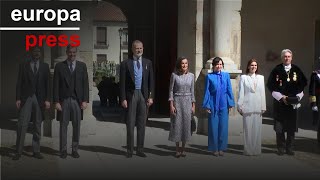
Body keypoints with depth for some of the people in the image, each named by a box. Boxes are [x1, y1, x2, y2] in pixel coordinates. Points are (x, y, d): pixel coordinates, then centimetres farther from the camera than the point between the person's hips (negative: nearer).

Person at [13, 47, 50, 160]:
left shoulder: (45, 66, 9)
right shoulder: (23, 66, 7)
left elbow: (47, 83, 5)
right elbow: (19, 83, 4)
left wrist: (47, 99, -3)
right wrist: (18, 98, -4)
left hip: (39, 99, 1)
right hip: (26, 98, -1)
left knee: (37, 126, 5)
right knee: (22, 125, -6)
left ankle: (36, 151, 11)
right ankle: (18, 151, -1)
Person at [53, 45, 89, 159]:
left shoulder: (82, 66, 7)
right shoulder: (59, 66, 4)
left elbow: (85, 84, 5)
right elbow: (56, 85, 1)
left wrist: (85, 100, -3)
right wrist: (56, 101, -6)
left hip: (77, 100, 1)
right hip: (64, 100, -1)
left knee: (76, 127, 4)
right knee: (63, 126, 3)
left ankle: (75, 150, 14)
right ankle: (63, 150, 12)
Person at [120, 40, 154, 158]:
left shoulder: (148, 63, 9)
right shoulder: (125, 64, 0)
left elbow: (151, 81, 8)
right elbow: (122, 83, -2)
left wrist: (151, 96, 0)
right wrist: (123, 99, -8)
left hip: (143, 95, 3)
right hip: (131, 95, -2)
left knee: (142, 124, 7)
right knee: (130, 124, 1)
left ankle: (140, 150, 14)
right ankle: (129, 150, 10)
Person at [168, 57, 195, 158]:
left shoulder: (191, 76, 5)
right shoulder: (174, 75, -3)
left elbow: (192, 91, 8)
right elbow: (171, 90, -2)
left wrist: (193, 105, 5)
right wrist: (171, 105, -8)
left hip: (187, 102, 2)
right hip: (177, 101, -2)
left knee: (186, 124, 3)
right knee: (177, 124, 0)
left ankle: (183, 149, 15)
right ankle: (177, 149, 12)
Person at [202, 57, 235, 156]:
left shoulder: (226, 75, 5)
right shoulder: (209, 76, 0)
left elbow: (229, 90, 7)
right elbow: (207, 91, 0)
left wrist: (230, 104, 2)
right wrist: (207, 105, -4)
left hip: (223, 104, 2)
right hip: (213, 104, -2)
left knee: (223, 126, 5)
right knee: (213, 126, 3)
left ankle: (221, 148, 15)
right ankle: (214, 148, 13)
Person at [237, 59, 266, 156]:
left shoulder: (261, 77, 12)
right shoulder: (243, 77, 3)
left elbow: (262, 93, 11)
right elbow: (241, 93, 1)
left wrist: (263, 107, 7)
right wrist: (240, 106, -4)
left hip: (258, 107, 3)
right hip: (247, 107, -3)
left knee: (257, 129, 4)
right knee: (248, 129, -1)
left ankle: (256, 149, 12)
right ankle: (248, 150, 6)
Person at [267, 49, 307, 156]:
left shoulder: (296, 70, 6)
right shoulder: (276, 70, 0)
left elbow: (303, 84, 10)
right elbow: (270, 85, -2)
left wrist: (297, 97, -3)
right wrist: (281, 97, -11)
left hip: (293, 103, 2)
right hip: (279, 102, -1)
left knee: (291, 127, 4)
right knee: (279, 127, 0)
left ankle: (289, 148, 13)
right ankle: (281, 148, 10)